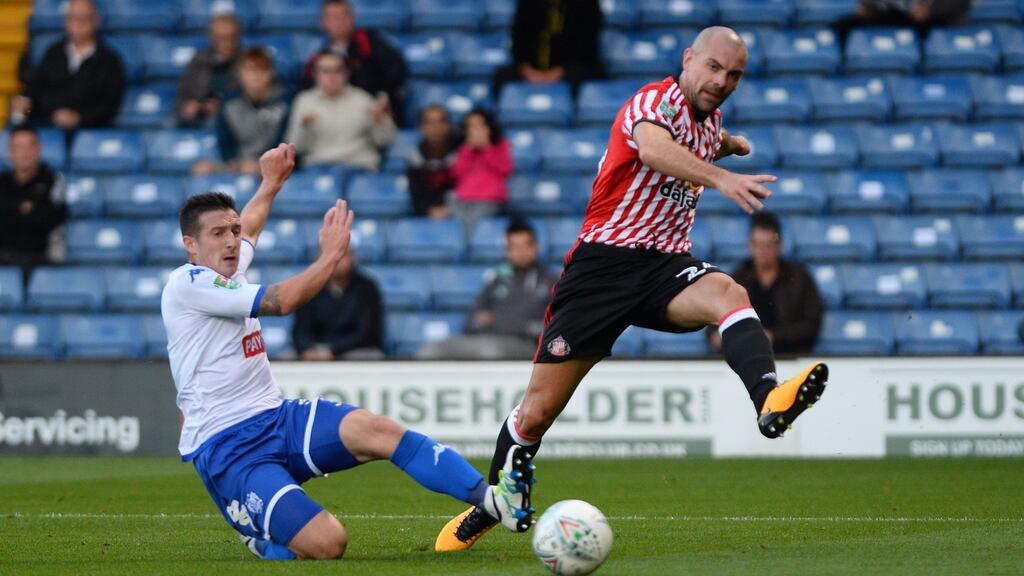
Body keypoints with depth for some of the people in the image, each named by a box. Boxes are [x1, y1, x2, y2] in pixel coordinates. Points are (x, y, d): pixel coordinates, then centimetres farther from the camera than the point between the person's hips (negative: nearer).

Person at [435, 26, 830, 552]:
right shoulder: (656, 101, -13)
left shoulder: (708, 119, 12)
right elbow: (654, 149, -40)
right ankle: (487, 508, 23)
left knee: (727, 293, -31)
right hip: (604, 261, -5)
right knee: (538, 409, -1)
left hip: (665, 264, 5)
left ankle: (769, 400, -57)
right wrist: (719, 178, -53)